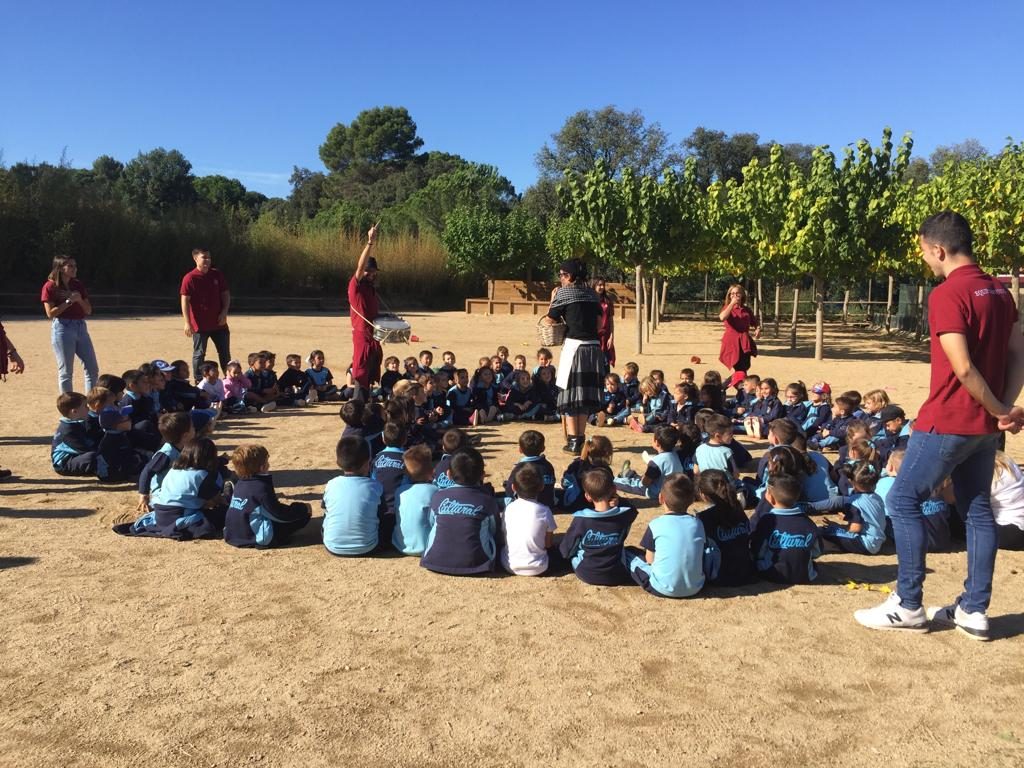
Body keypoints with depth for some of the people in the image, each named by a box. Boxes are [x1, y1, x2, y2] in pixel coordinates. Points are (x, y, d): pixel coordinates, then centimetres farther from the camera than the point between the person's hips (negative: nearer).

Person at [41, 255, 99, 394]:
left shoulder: (78, 285, 11)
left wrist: (79, 299, -9)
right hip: (62, 329, -6)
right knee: (66, 372, -1)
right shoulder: (50, 286, -3)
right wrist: (69, 301, -15)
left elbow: (88, 311, 9)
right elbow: (50, 313, -10)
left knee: (93, 369, 5)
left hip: (81, 328, 6)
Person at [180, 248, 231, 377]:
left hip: (219, 323, 4)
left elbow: (226, 294, 10)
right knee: (199, 354, 4)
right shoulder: (189, 278, -9)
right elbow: (185, 301, -11)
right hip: (199, 325, -4)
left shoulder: (218, 275, 4)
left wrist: (224, 312, -3)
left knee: (225, 354, 11)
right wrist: (187, 323, -16)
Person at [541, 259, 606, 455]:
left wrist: (553, 300, 12)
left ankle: (573, 442, 4)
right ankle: (581, 438, 18)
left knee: (570, 394, 3)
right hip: (594, 348, 5)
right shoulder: (593, 294, 11)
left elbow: (550, 320, -1)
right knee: (586, 395, 13)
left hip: (574, 347, -5)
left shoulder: (564, 292, -4)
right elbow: (599, 323, 14)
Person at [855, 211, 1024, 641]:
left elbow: (963, 369, -21)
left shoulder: (946, 295, -17)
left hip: (948, 422, -9)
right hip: (984, 425, 9)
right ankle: (974, 611, 20)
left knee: (903, 501, 1)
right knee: (977, 510, 13)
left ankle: (908, 607, 7)